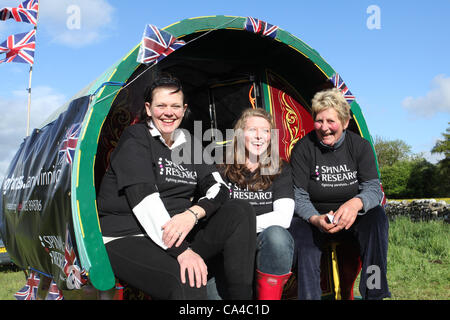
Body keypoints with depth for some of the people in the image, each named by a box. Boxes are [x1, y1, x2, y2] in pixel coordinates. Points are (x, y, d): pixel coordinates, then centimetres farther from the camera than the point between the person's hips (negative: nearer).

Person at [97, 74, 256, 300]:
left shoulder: (188, 143, 13)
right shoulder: (134, 139, -5)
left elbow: (218, 187, 3)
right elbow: (143, 198, -19)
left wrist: (193, 213, -21)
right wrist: (181, 251, -28)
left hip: (176, 234, 7)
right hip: (127, 239, -6)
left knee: (241, 212, -11)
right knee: (189, 282, -35)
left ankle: (242, 295, -13)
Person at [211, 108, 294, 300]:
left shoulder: (281, 171, 9)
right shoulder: (225, 173, 11)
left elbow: (283, 218, -6)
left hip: (267, 242, 0)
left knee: (276, 234, -34)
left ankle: (268, 296, -17)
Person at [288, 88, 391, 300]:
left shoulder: (360, 146, -1)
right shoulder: (303, 149, -5)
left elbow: (373, 188, -10)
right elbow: (298, 196, -9)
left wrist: (355, 204, -34)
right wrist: (317, 219, -30)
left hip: (352, 219, 2)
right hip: (314, 218, -1)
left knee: (376, 215, -29)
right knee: (299, 229, -33)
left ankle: (375, 293, -23)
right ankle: (308, 296, -28)